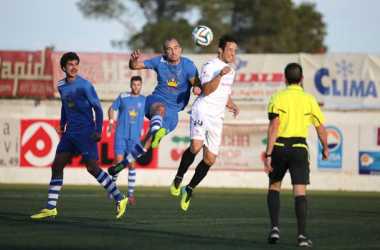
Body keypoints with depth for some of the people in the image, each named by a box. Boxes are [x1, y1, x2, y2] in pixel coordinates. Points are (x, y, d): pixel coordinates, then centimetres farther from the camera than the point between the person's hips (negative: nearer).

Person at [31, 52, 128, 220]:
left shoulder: (85, 85, -11)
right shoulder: (61, 86, 9)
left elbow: (97, 108, -8)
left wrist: (98, 131, -15)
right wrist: (62, 125, 16)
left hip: (86, 133, -7)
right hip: (70, 133, 7)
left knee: (92, 167, -13)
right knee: (56, 166, 3)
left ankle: (120, 199, -2)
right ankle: (50, 208, 9)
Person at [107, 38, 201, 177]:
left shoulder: (188, 65, -8)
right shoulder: (160, 61, -2)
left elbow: (197, 85, -16)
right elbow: (135, 66, -2)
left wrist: (197, 88, -42)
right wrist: (133, 60, -27)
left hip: (173, 109, 0)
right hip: (156, 99, 0)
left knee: (148, 141, -10)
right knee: (161, 108, -39)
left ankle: (122, 164, 1)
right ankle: (156, 131, -71)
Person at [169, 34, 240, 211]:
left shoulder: (230, 71, 18)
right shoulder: (210, 66, -7)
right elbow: (207, 90, -19)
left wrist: (232, 106, 10)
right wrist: (220, 74, -29)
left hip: (217, 118, 7)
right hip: (202, 111, -7)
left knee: (210, 159, 2)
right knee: (196, 146, -30)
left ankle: (189, 189, 18)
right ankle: (178, 178, -10)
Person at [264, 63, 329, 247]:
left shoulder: (277, 98, -1)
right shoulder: (309, 100, 5)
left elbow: (273, 127, -11)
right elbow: (320, 129, 8)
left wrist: (268, 155, -12)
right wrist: (325, 149, 25)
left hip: (280, 146, 0)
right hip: (299, 147, 0)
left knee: (274, 186, 18)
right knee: (300, 192, -2)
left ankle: (274, 228, 5)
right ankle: (302, 235, -12)